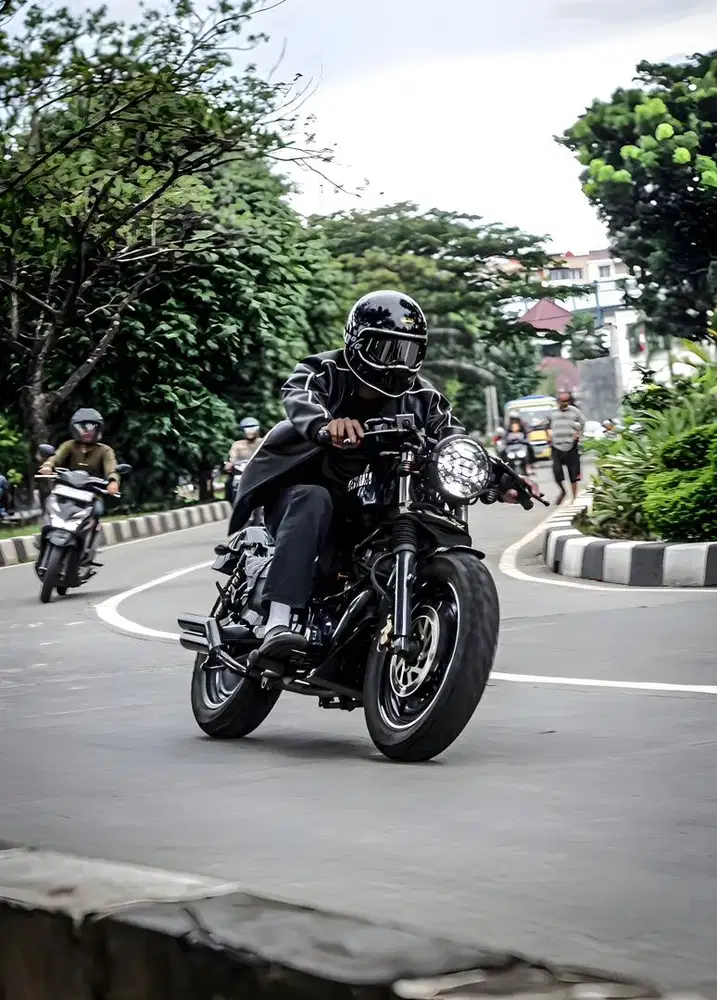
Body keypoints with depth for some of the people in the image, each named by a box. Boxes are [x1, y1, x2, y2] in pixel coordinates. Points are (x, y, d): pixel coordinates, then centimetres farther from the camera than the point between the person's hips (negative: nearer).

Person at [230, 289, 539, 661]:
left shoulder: (419, 398, 5)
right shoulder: (322, 372, -8)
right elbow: (300, 402, -31)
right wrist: (327, 424, -56)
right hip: (300, 486, -5)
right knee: (313, 501, -37)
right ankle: (277, 624, -49)